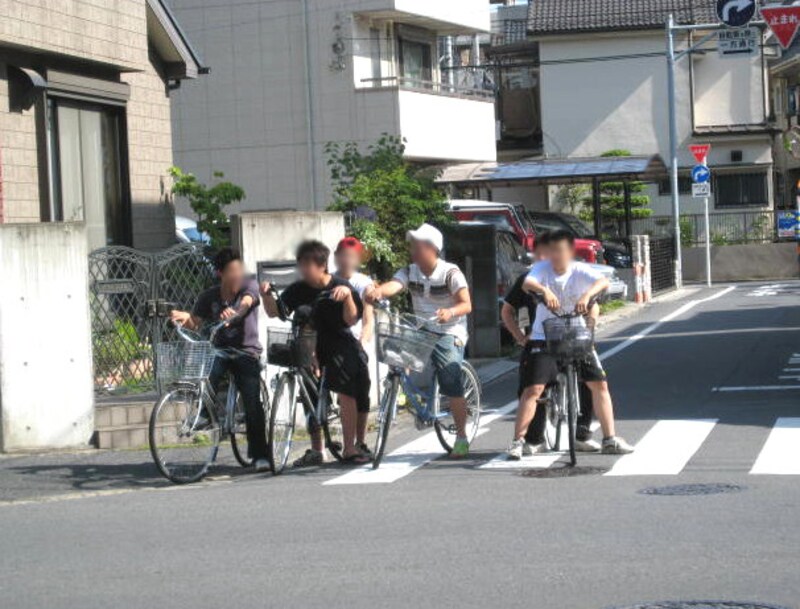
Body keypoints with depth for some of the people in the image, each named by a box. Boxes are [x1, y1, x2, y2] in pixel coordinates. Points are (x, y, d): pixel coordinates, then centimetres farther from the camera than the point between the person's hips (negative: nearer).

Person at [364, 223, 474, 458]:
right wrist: (378, 291, -43)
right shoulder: (410, 272, 2)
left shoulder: (450, 273, -10)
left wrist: (450, 312, -39)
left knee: (452, 385, -16)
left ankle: (461, 437, -1)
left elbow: (466, 305, -17)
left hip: (448, 334, -5)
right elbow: (393, 285, -19)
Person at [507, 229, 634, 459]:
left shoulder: (580, 271, -7)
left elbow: (603, 281, -26)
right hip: (544, 338, -2)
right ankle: (518, 441, -5)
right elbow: (527, 283, -29)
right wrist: (544, 290, -50)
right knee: (533, 389, -12)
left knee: (600, 384, 0)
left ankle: (610, 439, 10)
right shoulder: (542, 268, -8)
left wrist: (587, 295, -46)